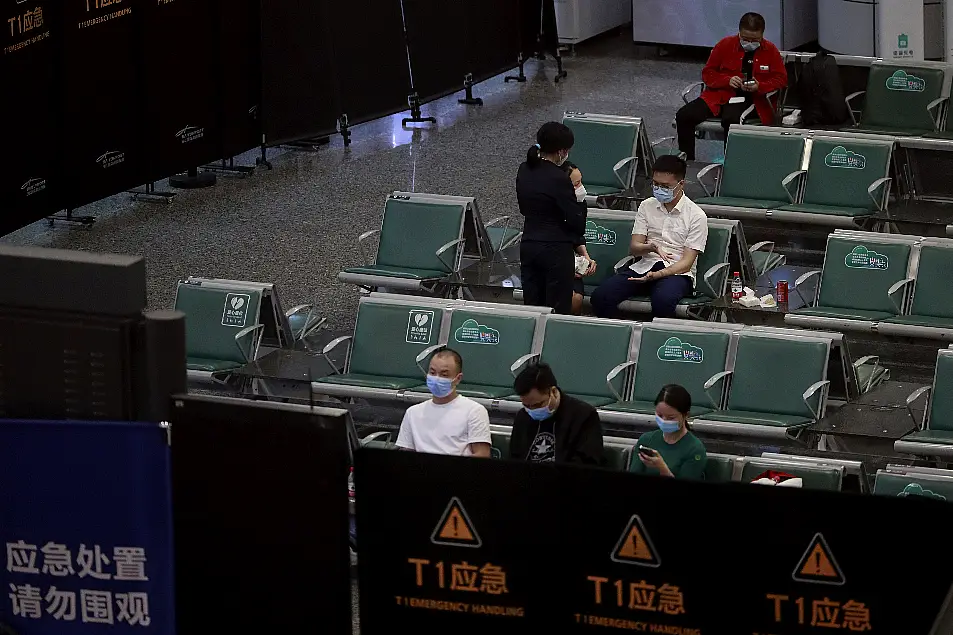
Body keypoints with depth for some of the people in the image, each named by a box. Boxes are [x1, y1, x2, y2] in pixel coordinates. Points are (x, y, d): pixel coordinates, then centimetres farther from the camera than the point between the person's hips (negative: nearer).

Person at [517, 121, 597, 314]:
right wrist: (578, 189, -3)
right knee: (558, 310, 1)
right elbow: (577, 223, -15)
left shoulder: (524, 171, 4)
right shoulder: (558, 178, -19)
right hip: (556, 250, -7)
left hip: (528, 246, 7)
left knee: (532, 305, 12)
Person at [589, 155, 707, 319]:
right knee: (600, 296, -23)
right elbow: (634, 248, 8)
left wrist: (657, 275, -23)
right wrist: (651, 247, -16)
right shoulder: (647, 206, 13)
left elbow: (686, 263, -7)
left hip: (677, 272, -4)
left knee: (663, 301, -40)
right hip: (643, 266, 4)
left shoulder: (696, 216, -1)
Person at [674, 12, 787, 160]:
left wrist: (759, 86, -15)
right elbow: (708, 73, 9)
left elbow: (781, 79, 4)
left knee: (731, 119, -40)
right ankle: (687, 161, -8)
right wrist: (728, 80, -11)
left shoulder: (771, 51, 4)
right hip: (719, 94, 3)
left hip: (750, 98, -3)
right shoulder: (725, 45, 6)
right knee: (683, 116, -18)